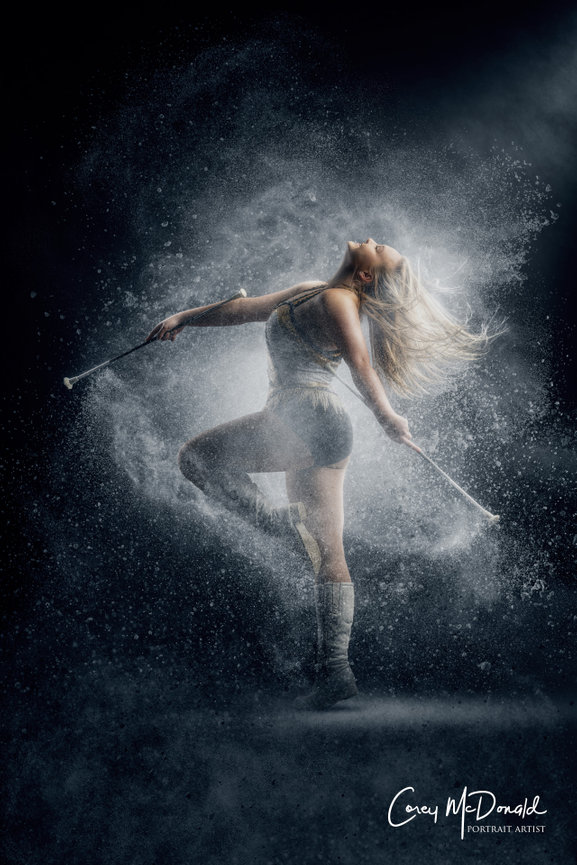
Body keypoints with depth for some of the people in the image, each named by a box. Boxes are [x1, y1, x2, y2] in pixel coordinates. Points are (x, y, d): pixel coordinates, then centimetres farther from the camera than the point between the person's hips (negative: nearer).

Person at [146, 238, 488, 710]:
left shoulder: (336, 300, -5)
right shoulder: (312, 292, 22)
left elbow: (359, 358, -21)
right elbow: (249, 307, 29)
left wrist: (385, 414, -34)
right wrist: (186, 316, 30)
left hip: (309, 416, -9)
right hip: (320, 435, 9)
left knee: (197, 456, -5)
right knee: (327, 555, 4)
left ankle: (285, 524, -12)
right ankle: (335, 671, 4)